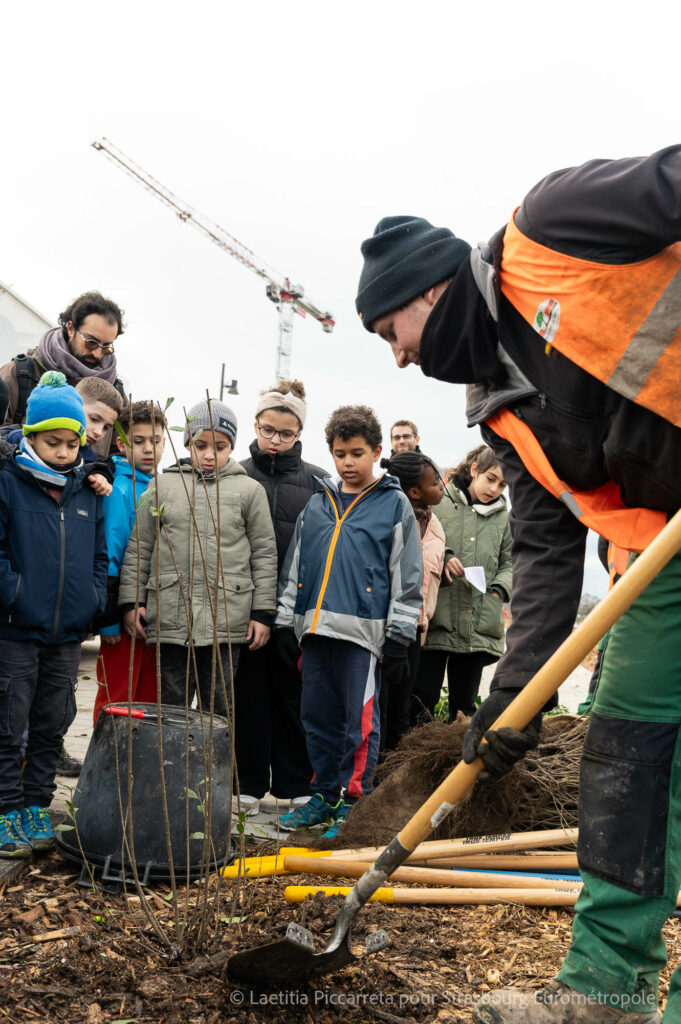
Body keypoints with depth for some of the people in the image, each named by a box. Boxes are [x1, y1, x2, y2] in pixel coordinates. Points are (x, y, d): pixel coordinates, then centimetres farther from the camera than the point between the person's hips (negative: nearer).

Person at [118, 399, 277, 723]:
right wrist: (131, 601, 5)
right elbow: (138, 548, 11)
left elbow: (264, 554, 7)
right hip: (171, 617, 1)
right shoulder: (162, 485, 9)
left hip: (226, 619, -1)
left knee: (217, 707, 6)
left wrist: (263, 612, 3)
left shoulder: (249, 490, 6)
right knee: (171, 703, 8)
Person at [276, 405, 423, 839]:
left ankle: (352, 801, 8)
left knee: (360, 721, -2)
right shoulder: (317, 505, 16)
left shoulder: (395, 505, 3)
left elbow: (407, 575, 0)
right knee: (318, 717, 10)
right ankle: (326, 795, 22)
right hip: (314, 627, 5)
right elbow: (293, 568, 19)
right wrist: (285, 620, 13)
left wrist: (399, 634, -4)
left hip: (363, 629, -5)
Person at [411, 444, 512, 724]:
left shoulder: (503, 517, 13)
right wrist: (441, 558, -14)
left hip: (479, 626, 4)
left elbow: (509, 562, 19)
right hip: (436, 621, -3)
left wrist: (498, 590, 1)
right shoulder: (437, 502, 0)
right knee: (422, 699, -6)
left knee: (464, 703, 10)